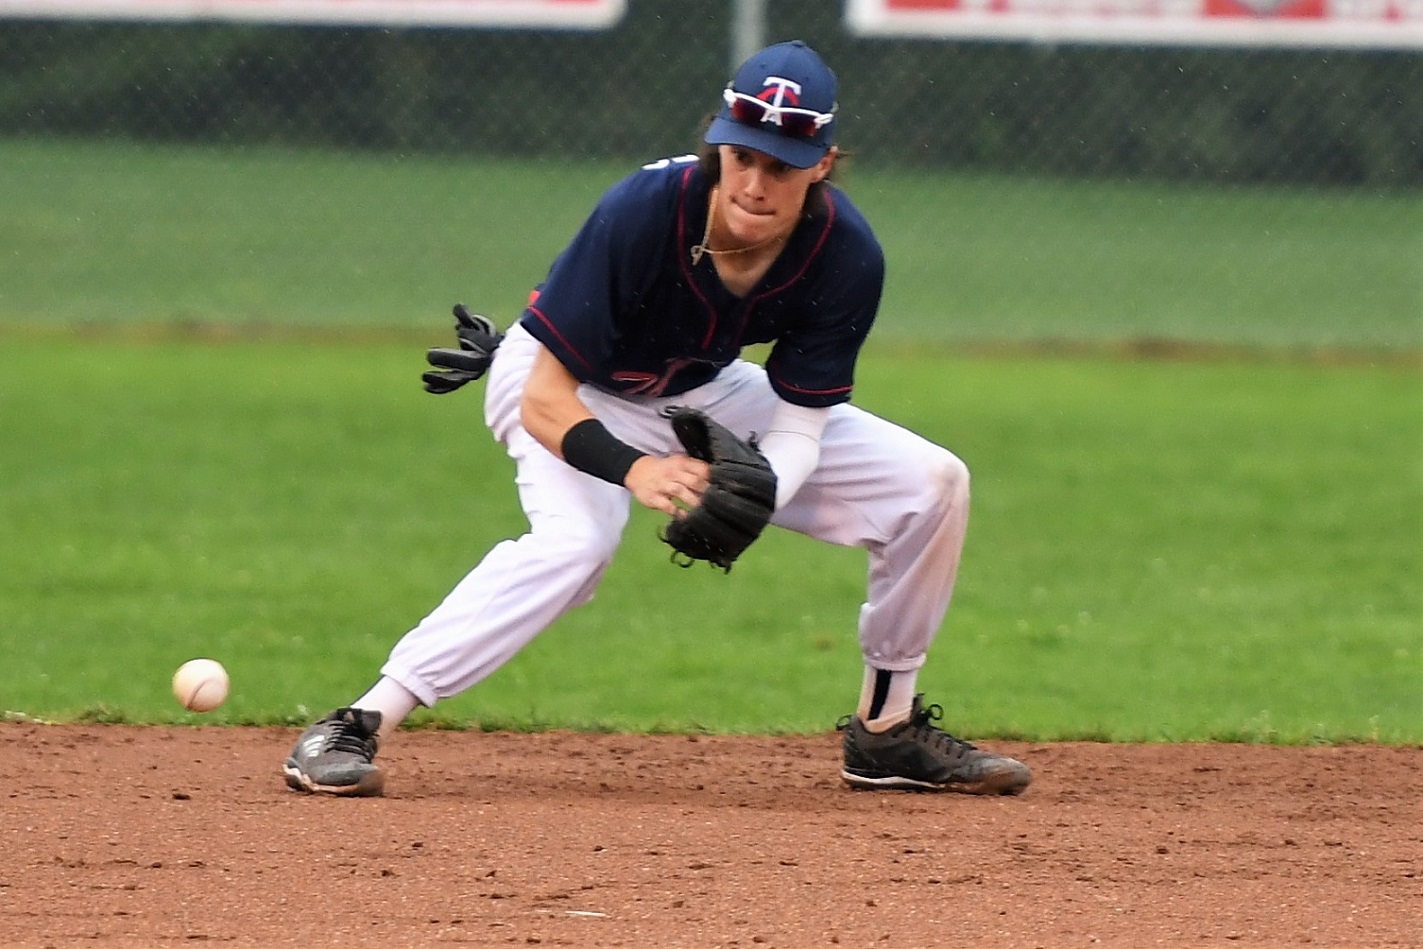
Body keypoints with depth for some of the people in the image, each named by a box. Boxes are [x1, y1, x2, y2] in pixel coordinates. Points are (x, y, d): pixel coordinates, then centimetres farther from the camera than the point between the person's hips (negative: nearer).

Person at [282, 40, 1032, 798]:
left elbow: (797, 427, -19)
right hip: (575, 390, -5)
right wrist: (632, 468, -52)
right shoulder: (643, 212, -36)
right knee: (577, 541, -36)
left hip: (703, 393, 5)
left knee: (931, 485, -3)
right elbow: (545, 398, -34)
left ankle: (887, 733, 13)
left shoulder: (846, 257, -24)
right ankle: (356, 727, -34)